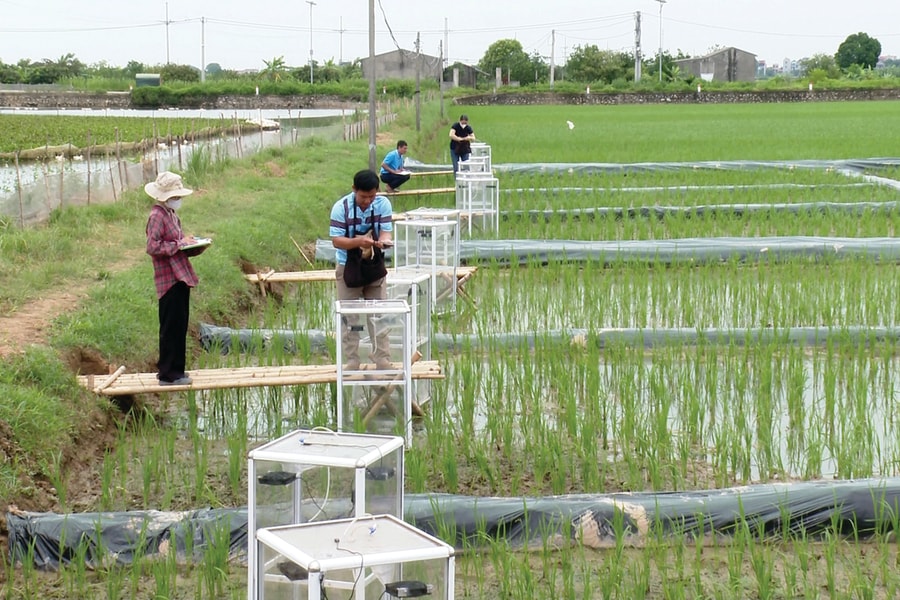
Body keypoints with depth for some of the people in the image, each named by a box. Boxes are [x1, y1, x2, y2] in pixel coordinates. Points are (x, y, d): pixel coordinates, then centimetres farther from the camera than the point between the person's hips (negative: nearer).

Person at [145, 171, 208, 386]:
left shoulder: (172, 215, 17)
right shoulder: (157, 216, -13)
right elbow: (153, 247, -23)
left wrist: (197, 247, 7)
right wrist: (179, 244, -20)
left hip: (181, 279, 10)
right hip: (169, 281, -10)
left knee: (179, 327, 14)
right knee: (172, 327, -4)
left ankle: (174, 369, 23)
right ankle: (168, 374, 2)